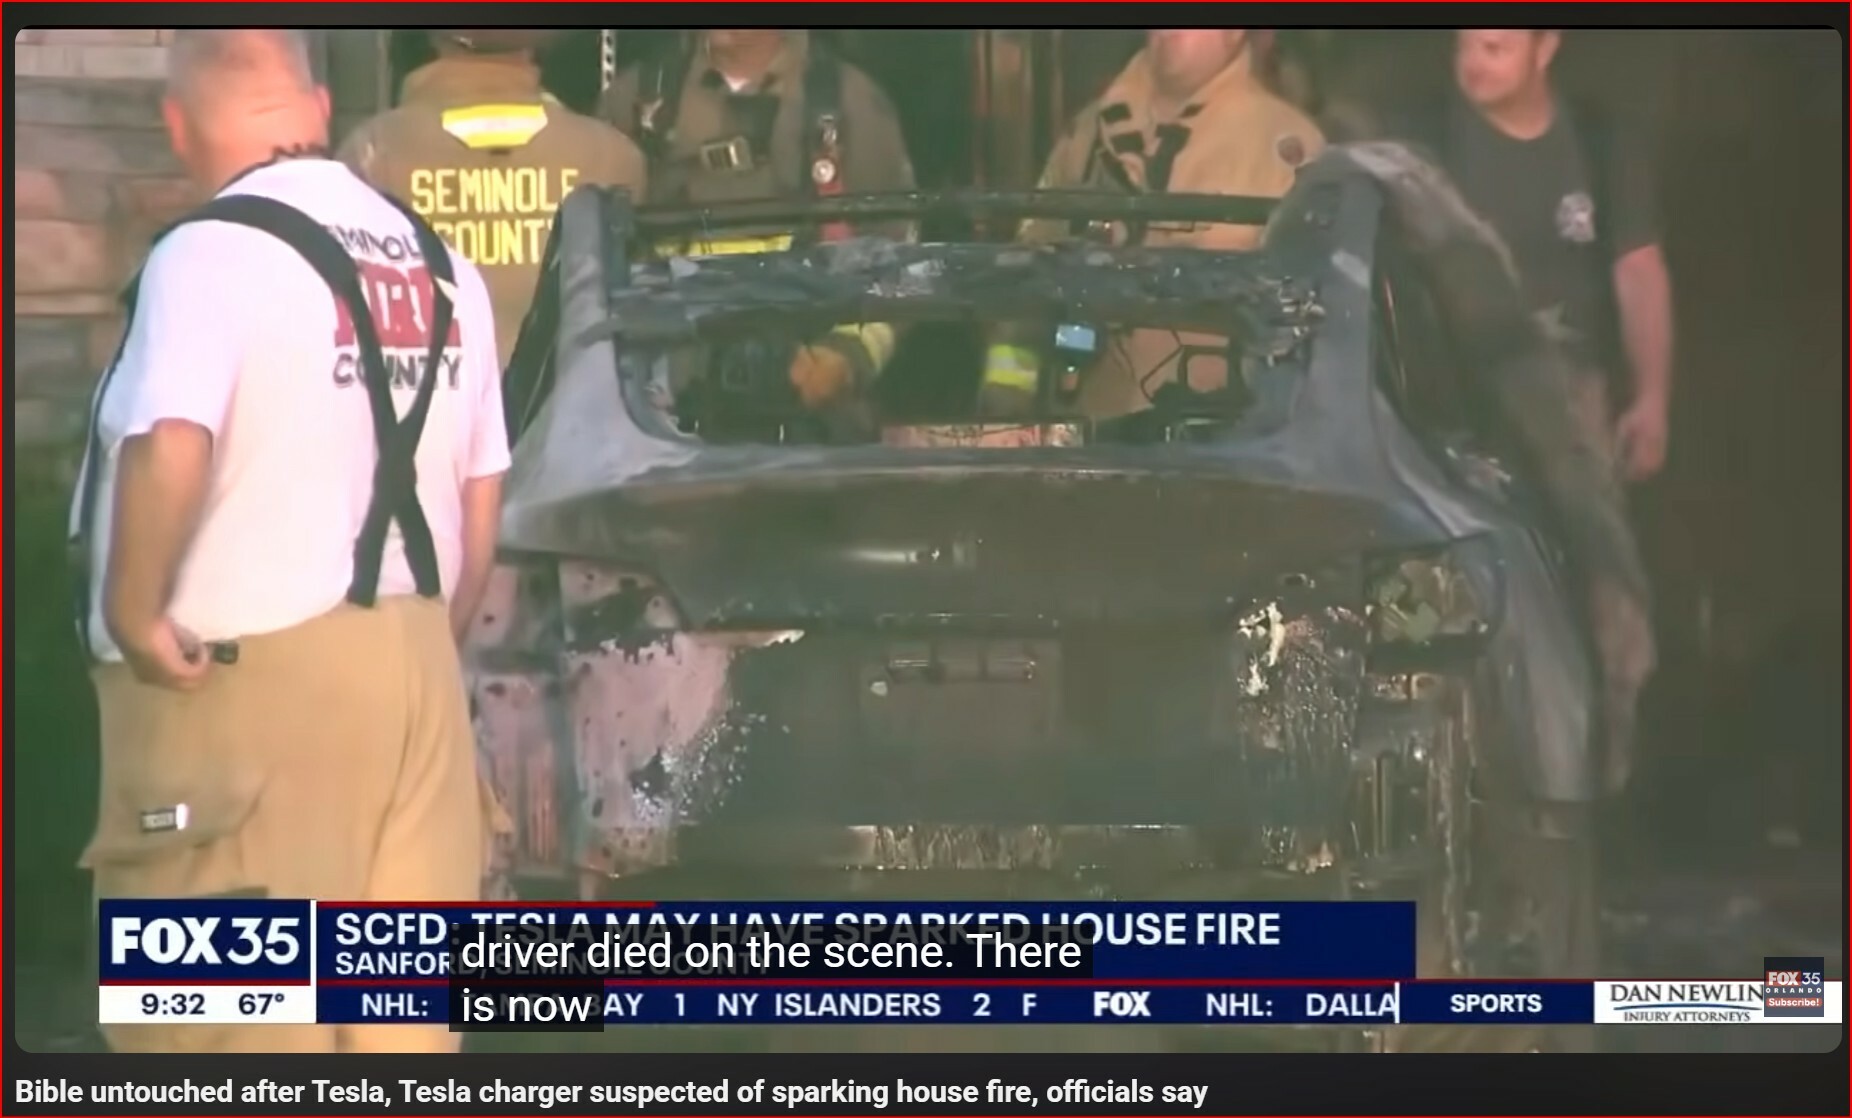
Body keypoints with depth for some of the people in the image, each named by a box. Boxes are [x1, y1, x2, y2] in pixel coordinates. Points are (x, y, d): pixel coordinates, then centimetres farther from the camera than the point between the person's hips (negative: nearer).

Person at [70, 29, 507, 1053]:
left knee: (232, 1003, -1)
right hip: (414, 666, 7)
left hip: (240, 676, -7)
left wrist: (134, 610, -15)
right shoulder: (438, 265, 10)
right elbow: (478, 502, 14)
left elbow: (173, 449, -27)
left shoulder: (213, 251, -13)